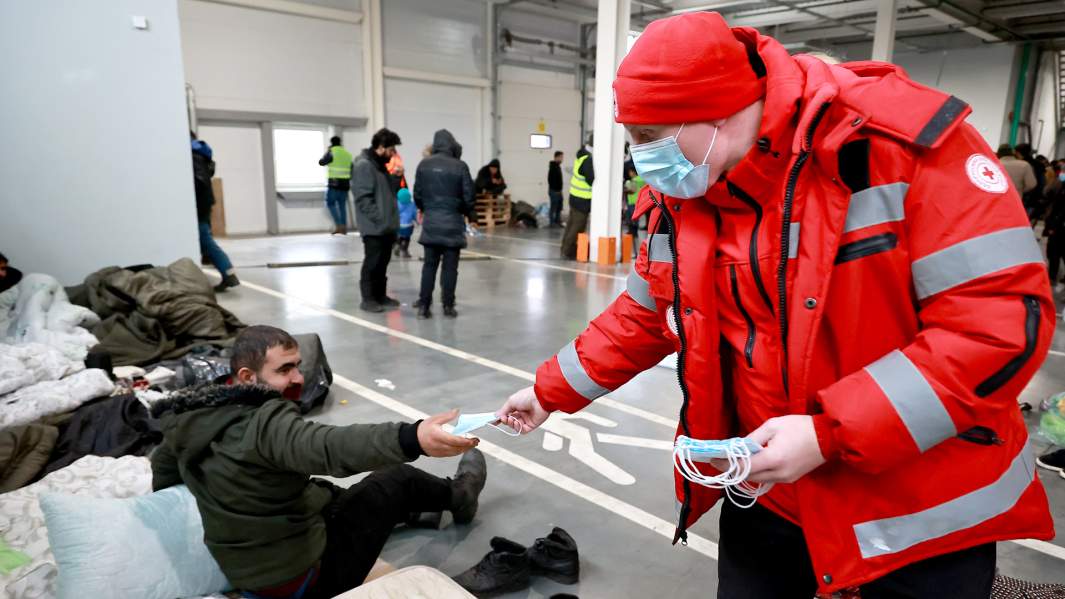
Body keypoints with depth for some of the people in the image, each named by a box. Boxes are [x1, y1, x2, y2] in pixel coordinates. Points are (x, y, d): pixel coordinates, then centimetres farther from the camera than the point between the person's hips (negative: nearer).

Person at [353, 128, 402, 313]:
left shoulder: (380, 164, 15)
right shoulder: (364, 165, -14)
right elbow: (363, 198, -20)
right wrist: (379, 218, -20)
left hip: (386, 226, 9)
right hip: (373, 227, -9)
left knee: (383, 262, 14)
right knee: (372, 263, -2)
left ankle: (380, 296, 24)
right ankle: (368, 299, 7)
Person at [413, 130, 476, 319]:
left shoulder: (424, 165, 0)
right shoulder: (460, 166, -8)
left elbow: (417, 194, 4)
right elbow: (468, 196, -5)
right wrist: (469, 214, 15)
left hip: (431, 221, 2)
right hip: (452, 221, -2)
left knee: (429, 265, 9)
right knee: (450, 266, 5)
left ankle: (424, 305, 7)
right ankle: (448, 306, 9)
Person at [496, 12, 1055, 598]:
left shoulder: (900, 138, -21)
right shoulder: (679, 196, -2)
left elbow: (1003, 320, -22)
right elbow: (643, 317, 10)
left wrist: (828, 433, -26)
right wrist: (552, 391, 10)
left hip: (922, 509, -4)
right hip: (769, 490, 5)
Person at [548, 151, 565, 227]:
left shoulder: (558, 166, 12)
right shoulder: (553, 167, -17)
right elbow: (551, 180, -21)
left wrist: (560, 189, 17)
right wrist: (555, 190, -20)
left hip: (558, 191, 9)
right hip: (554, 191, -9)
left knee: (559, 207, 15)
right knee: (554, 207, -1)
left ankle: (557, 221, 24)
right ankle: (552, 222, 6)